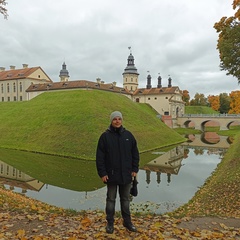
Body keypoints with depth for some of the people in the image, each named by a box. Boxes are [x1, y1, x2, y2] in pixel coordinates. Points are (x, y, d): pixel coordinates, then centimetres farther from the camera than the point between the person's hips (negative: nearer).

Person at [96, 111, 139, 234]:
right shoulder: (105, 136, -7)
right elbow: (100, 157, -7)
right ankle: (110, 223, 26)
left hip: (126, 174, 3)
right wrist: (102, 173, -10)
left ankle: (127, 221, 30)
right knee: (111, 199, 11)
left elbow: (135, 153, 7)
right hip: (111, 175, -2)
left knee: (125, 199, 15)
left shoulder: (128, 135, 2)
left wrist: (135, 169, 3)